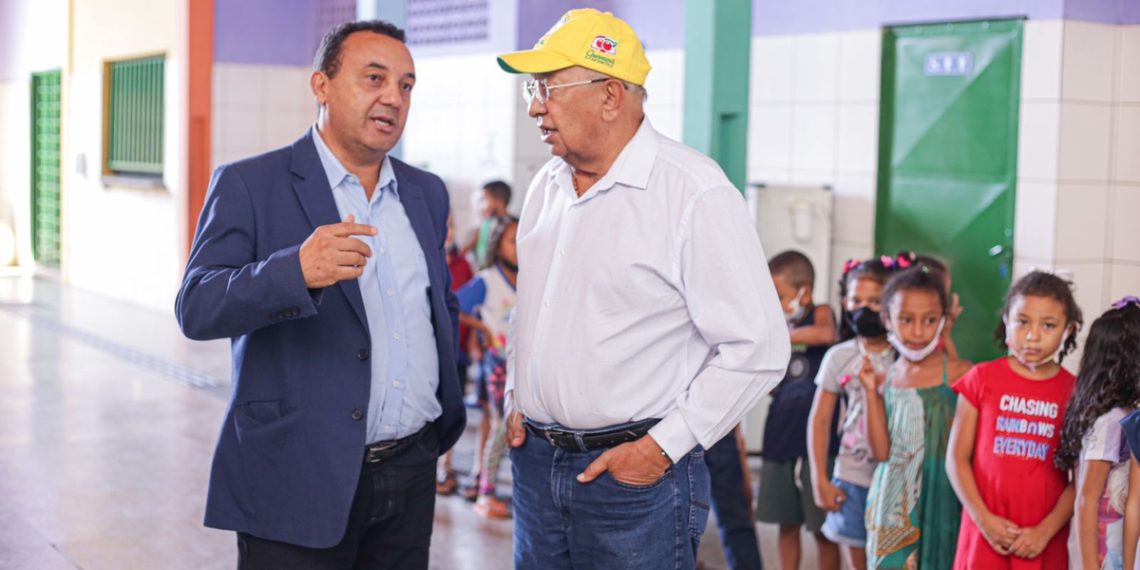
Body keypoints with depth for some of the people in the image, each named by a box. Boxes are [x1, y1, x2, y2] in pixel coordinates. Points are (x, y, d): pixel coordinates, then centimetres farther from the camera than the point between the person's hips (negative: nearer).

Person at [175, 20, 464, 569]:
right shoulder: (249, 186, -6)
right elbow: (197, 308, -16)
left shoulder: (426, 193, 11)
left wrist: (446, 413, 15)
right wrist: (297, 271, -32)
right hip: (299, 480, -5)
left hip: (410, 475, 5)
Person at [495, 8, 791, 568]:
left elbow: (756, 349, -16)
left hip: (638, 472, -6)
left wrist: (662, 447, -16)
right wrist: (516, 397, 11)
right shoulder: (546, 185, 9)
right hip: (535, 460, 7)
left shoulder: (695, 192, -14)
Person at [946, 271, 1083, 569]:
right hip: (986, 533, 0)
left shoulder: (1074, 391, 1)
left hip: (1044, 541, 0)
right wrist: (983, 519, -9)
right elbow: (957, 458, 0)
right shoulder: (982, 378, 0)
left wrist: (1046, 530, -9)